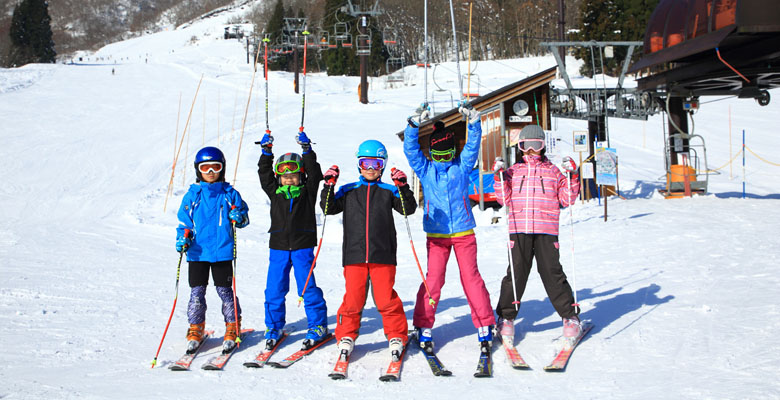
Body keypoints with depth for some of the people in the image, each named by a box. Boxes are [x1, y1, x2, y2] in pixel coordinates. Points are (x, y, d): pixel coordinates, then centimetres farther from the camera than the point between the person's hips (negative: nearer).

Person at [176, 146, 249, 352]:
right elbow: (184, 221, 9)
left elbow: (244, 216, 9)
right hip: (197, 251, 1)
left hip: (223, 251, -1)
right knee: (197, 291, 3)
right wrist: (183, 238, -8)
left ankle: (233, 327, 17)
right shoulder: (192, 195, 5)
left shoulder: (229, 194, 3)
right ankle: (196, 329, 15)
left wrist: (239, 217, -14)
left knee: (224, 290, 4)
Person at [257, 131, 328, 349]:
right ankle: (273, 326, 17)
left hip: (302, 246, -3)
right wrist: (266, 151, -6)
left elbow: (314, 174, -5)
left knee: (307, 288, -4)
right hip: (278, 247, 3)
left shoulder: (307, 192, 4)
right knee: (274, 289, 4)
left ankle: (318, 326, 7)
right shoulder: (275, 192, 10)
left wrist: (307, 150, -13)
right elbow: (264, 174, 4)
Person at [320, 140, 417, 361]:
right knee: (353, 298, -2)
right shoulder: (348, 191, 14)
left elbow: (408, 209, -1)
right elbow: (328, 208, 9)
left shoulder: (389, 191, 9)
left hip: (383, 255, -1)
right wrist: (329, 185, -4)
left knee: (386, 298, -4)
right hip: (354, 255, 1)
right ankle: (346, 337, 15)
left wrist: (402, 186, -14)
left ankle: (396, 337, 12)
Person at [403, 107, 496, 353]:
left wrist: (474, 124, -22)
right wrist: (413, 126, -21)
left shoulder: (462, 165, 7)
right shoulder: (424, 169, 7)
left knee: (471, 278, -2)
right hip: (436, 235, 0)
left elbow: (472, 146, -5)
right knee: (433, 280, -4)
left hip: (464, 232, 0)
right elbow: (410, 149, -5)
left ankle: (485, 326, 4)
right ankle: (423, 327, 4)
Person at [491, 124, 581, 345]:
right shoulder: (514, 171, 16)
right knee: (516, 273, -2)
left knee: (552, 273, -4)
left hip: (546, 231, -1)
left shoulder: (553, 171, 14)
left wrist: (572, 176, -3)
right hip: (519, 229, 1)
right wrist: (499, 177, -3)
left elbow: (567, 199, 8)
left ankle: (570, 317, 6)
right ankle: (506, 318, 10)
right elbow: (505, 199, 8)